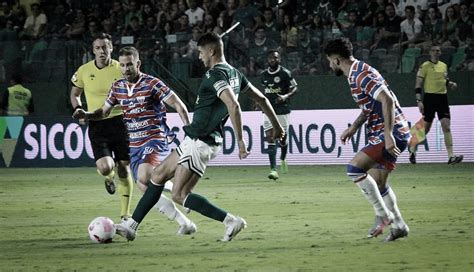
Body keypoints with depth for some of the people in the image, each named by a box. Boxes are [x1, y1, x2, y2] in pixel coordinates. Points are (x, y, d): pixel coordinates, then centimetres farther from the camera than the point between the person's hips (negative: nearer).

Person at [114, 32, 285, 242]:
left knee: (179, 195, -10)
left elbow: (233, 105, -32)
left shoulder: (216, 74, -18)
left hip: (200, 143, -10)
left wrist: (240, 140, -32)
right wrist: (276, 126, 28)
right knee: (158, 175, 16)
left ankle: (231, 221, -12)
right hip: (196, 140, 10)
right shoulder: (234, 73, 12)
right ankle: (131, 226, 21)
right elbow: (261, 98, 19)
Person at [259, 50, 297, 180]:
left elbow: (295, 88, -6)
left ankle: (283, 159, 40)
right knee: (270, 138, -10)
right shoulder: (263, 75, 7)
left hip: (283, 110, -3)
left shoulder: (285, 73, -6)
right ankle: (273, 169, -15)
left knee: (282, 138, 6)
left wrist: (286, 96, -23)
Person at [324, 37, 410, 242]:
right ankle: (398, 226, 20)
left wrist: (388, 135, -30)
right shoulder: (355, 75, 15)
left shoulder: (362, 75, -17)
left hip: (391, 133, -11)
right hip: (385, 134, 11)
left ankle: (383, 214, -10)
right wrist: (354, 127, 18)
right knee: (377, 182, 14)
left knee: (355, 168, -18)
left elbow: (387, 100, -27)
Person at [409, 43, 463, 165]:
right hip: (429, 97, -4)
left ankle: (451, 156, -15)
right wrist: (419, 101, -13)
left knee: (446, 126, -8)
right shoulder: (425, 66, -5)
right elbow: (418, 85, -6)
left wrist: (451, 84, 4)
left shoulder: (444, 65, 12)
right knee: (425, 128, 3)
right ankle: (412, 149, 27)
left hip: (442, 97, 4)